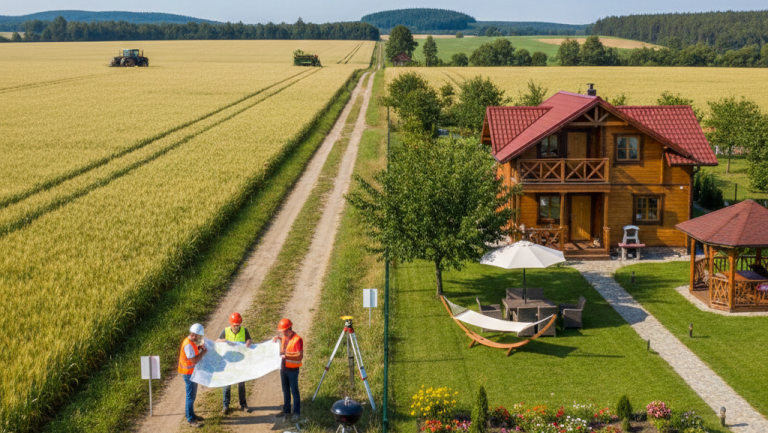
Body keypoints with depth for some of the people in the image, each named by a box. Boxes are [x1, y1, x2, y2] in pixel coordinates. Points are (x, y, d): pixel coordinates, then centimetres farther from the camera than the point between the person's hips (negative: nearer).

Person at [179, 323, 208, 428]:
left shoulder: (192, 342, 5)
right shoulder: (188, 345, -26)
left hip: (193, 372, 10)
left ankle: (191, 415, 31)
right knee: (191, 396, -3)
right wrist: (203, 352, -18)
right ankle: (190, 419, 4)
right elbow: (194, 360, -29)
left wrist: (199, 348, 2)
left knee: (192, 395, 20)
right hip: (189, 373, -10)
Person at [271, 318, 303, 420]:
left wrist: (287, 356, -31)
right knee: (285, 391, 15)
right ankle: (286, 410, 24)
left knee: (294, 391, 0)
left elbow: (300, 356, -21)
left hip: (292, 370, -7)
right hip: (283, 368, 7)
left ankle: (297, 412, 7)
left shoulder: (297, 339, -17)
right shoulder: (284, 337, 7)